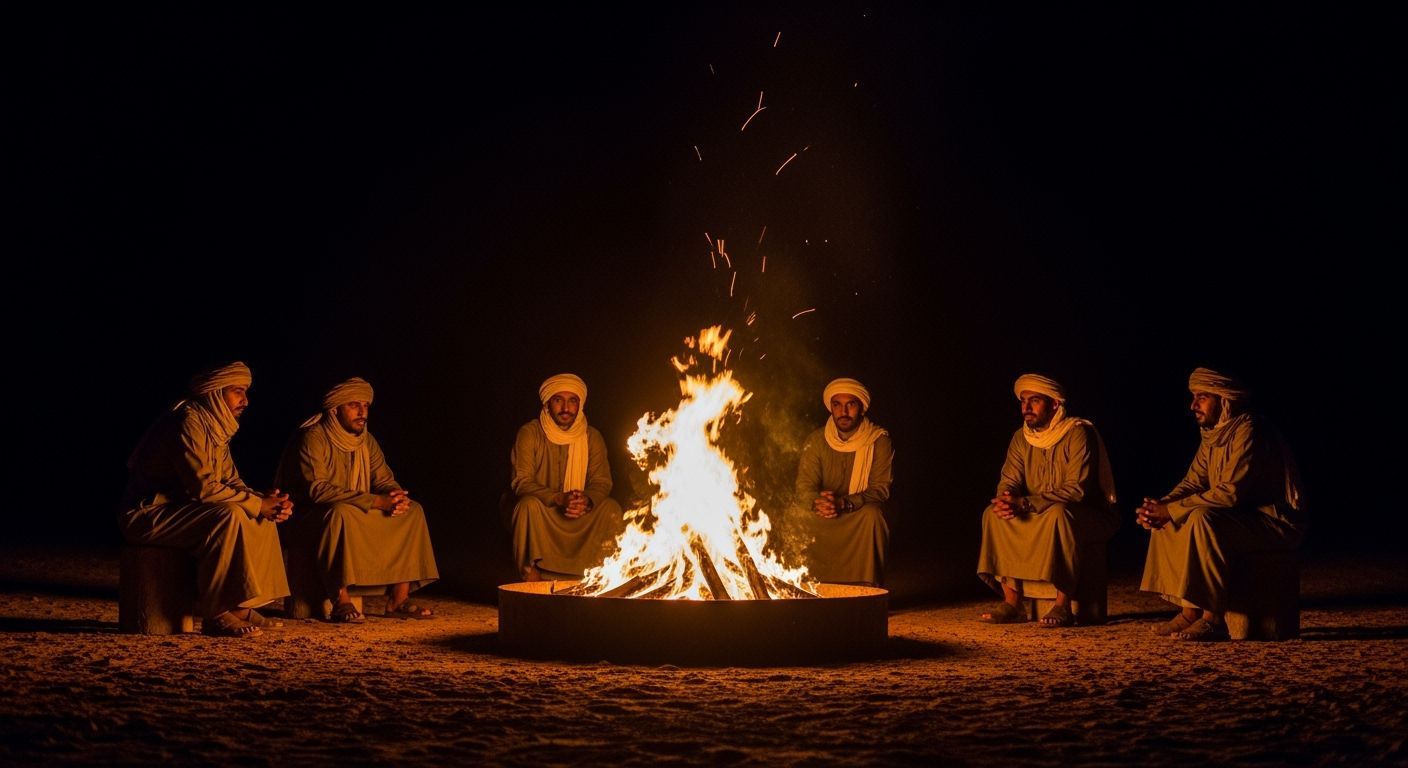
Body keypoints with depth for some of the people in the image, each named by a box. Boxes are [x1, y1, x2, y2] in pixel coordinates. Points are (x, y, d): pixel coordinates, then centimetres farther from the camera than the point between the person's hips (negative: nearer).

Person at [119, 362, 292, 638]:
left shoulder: (216, 428, 12)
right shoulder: (187, 423, -20)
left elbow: (231, 482, 9)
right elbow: (203, 487, -27)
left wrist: (266, 501, -10)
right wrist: (257, 503, -21)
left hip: (180, 510, 10)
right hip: (148, 514, -10)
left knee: (262, 519, 2)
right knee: (229, 517, -31)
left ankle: (240, 606, -1)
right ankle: (216, 614, -26)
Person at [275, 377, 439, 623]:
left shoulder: (366, 440, 8)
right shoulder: (313, 438, -16)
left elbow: (384, 480, 9)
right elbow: (317, 489, -27)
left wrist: (398, 497, -19)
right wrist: (374, 501, -31)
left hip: (360, 518, 8)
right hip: (311, 518, -7)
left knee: (413, 511, -7)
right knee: (341, 513, -39)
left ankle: (398, 598, -11)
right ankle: (341, 601, -35)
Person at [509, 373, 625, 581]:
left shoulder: (592, 437, 4)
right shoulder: (530, 433, -6)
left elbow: (601, 483, -2)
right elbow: (521, 482, -14)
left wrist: (586, 500, -27)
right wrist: (559, 498, -31)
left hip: (579, 518, 3)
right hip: (539, 517, -3)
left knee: (611, 508, -21)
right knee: (529, 504, -34)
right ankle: (531, 577, -26)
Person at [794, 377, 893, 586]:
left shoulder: (879, 441, -4)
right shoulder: (816, 441, 2)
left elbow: (881, 489, -11)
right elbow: (804, 487, -4)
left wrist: (844, 503, -30)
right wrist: (817, 503, -30)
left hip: (861, 517, -2)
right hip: (823, 521, 2)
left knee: (872, 514, -34)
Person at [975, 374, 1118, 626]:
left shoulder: (1078, 433, -18)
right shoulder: (1021, 438, 4)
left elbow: (1076, 490, -26)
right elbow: (1009, 481, 1)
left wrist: (1025, 503, -33)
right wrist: (1005, 500, -25)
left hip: (1091, 517, -7)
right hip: (1039, 518, 7)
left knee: (1058, 513, -38)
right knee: (993, 514, -13)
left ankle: (1063, 605, -33)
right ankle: (1012, 602, -17)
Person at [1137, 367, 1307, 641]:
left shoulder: (1249, 431, -20)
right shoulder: (1212, 435, 10)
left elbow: (1230, 493, -27)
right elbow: (1193, 482, 9)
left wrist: (1171, 510, -24)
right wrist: (1160, 506, -11)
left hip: (1277, 523, -10)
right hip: (1244, 519, 10)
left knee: (1201, 518, -32)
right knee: (1165, 522, 3)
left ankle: (1213, 617, -28)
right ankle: (1189, 611, 0)